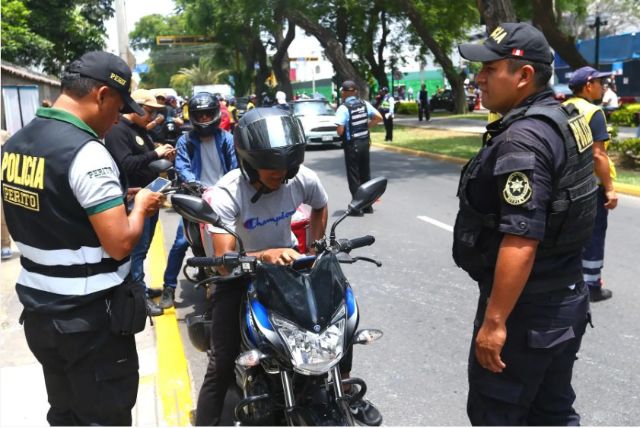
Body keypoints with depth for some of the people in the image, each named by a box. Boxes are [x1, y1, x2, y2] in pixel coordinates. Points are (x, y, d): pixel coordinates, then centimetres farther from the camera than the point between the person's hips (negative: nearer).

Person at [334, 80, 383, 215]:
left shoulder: (343, 108, -15)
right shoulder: (364, 104, 2)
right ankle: (368, 205, 22)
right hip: (365, 142, 6)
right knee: (365, 174, 15)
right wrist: (366, 126, 9)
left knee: (353, 176, 3)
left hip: (351, 145, -6)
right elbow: (379, 118, 4)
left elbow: (340, 130, -20)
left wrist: (340, 133, 2)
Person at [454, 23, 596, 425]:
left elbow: (521, 241, -29)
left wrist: (495, 321, -24)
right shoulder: (564, 119, 8)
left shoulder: (523, 140, -23)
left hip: (527, 309, -10)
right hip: (565, 297, 10)